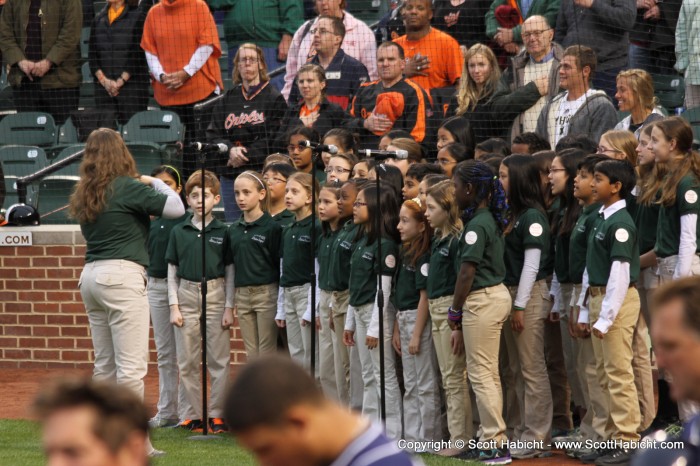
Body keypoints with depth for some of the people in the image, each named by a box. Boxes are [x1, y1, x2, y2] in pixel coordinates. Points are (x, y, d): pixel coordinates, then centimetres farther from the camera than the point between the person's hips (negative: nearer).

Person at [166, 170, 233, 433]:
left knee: (219, 360, -2)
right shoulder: (179, 232, 6)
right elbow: (172, 272, 8)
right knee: (187, 361, 3)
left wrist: (229, 307, -3)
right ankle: (193, 414, 11)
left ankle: (217, 414, 4)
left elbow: (230, 272, 3)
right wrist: (174, 306, 1)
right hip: (186, 296, 2)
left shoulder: (223, 232, 2)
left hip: (216, 296, -2)